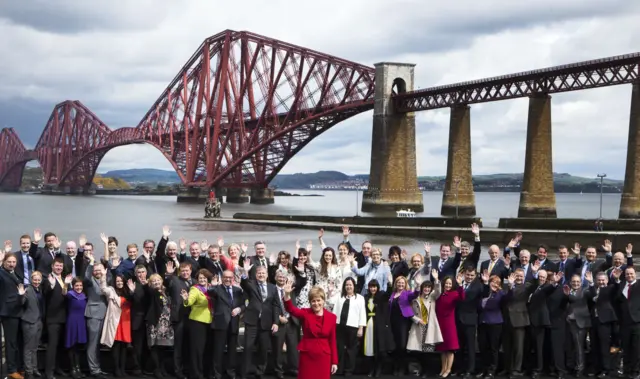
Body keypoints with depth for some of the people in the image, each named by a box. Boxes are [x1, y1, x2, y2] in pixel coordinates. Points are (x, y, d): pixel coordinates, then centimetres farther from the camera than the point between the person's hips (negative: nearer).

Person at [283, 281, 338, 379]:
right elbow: (291, 309, -21)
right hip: (307, 356, -1)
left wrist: (334, 361, 2)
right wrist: (287, 294, -40)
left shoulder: (331, 317, 1)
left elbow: (332, 340, 4)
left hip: (324, 357, 1)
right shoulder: (305, 313, -2)